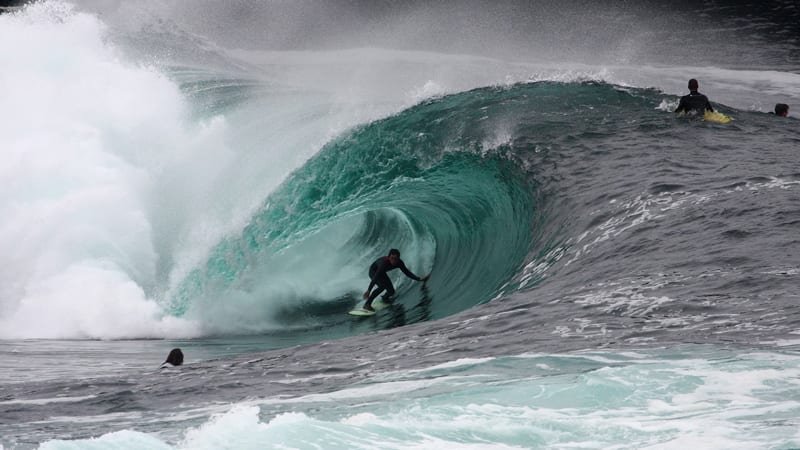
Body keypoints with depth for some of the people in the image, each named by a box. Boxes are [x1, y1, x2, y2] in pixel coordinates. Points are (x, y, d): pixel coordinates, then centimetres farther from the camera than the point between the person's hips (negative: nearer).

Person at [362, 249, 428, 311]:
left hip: (382, 273, 7)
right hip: (373, 272, -7)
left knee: (391, 291, 7)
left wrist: (419, 279, -13)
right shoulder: (384, 262, -41)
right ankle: (367, 304, -28)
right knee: (382, 286, -31)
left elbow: (407, 272, -7)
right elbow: (375, 278, -44)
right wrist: (368, 290, -48)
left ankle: (385, 298, 44)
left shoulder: (399, 263, -22)